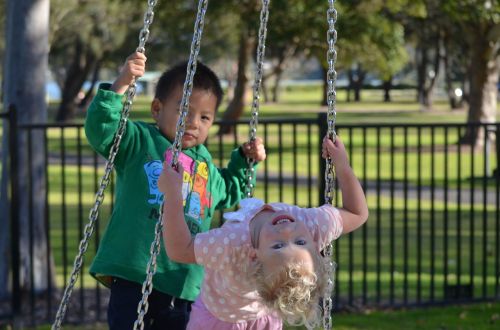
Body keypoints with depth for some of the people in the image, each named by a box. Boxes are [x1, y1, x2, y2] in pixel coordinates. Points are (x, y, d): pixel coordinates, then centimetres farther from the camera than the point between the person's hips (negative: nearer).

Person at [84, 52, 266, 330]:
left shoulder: (207, 168, 21)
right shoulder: (139, 143, 3)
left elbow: (229, 193, 42)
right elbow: (101, 129, -15)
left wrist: (244, 161, 28)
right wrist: (121, 85, -24)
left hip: (186, 286, 6)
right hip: (134, 278, -6)